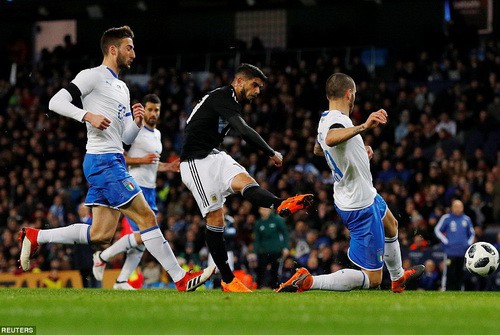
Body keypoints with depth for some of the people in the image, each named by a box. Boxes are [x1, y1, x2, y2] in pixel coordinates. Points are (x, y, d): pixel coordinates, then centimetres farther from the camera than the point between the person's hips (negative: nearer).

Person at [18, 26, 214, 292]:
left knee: (101, 234, 6)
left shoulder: (122, 88, 23)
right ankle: (181, 279, -8)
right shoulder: (93, 76, -4)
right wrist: (88, 115, -24)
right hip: (103, 161, -10)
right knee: (147, 217, -10)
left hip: (113, 162, 10)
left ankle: (35, 237, 13)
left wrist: (137, 123, 2)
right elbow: (56, 102, -12)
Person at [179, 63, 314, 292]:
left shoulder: (231, 102, 19)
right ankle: (228, 280, -13)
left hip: (214, 156, 8)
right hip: (197, 163, -8)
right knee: (215, 217, -10)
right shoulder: (222, 97, -14)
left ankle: (281, 205, -51)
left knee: (244, 181, -21)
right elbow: (244, 131, -24)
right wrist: (272, 154, -18)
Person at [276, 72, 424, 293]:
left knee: (391, 225, 40)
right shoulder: (339, 120, -28)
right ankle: (307, 282, -16)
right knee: (372, 279, -8)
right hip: (361, 206, -11)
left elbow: (318, 149, 24)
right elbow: (331, 138, -54)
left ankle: (398, 278, 61)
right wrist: (364, 127, -67)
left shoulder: (325, 120, 1)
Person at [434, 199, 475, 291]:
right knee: (449, 273, -10)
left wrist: (469, 243, 7)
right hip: (450, 251, -4)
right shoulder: (446, 218, -1)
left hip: (463, 252, 4)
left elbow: (472, 233, 22)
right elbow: (437, 230, 4)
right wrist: (446, 242, -5)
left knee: (460, 274, 6)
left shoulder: (467, 219, 10)